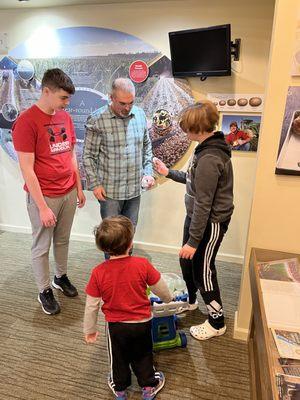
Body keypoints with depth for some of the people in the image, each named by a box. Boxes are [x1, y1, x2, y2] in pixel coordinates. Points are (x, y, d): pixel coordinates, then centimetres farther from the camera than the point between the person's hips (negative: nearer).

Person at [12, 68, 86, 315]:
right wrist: (42, 207, -16)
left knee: (63, 240, 19)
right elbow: (27, 169, -16)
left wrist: (79, 188, 13)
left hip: (69, 192, 6)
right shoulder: (26, 122, -14)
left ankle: (61, 277, 39)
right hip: (44, 196, -6)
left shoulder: (65, 117, 6)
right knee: (41, 246, 10)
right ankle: (44, 291, 28)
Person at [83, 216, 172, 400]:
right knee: (143, 356, 26)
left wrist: (90, 329, 5)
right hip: (142, 323, 0)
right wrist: (168, 299, 13)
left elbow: (92, 305, -12)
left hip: (116, 326, 0)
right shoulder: (142, 264, -24)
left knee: (118, 358, 27)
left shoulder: (98, 273, -22)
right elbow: (160, 288, -10)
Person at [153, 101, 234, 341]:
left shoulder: (209, 158, -27)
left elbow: (203, 204, -26)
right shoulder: (209, 148, 4)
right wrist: (169, 173, 18)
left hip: (211, 223, -10)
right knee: (186, 261, 23)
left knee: (202, 270, 6)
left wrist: (193, 241, -20)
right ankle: (190, 300, 49)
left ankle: (217, 322, 29)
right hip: (196, 216, 10)